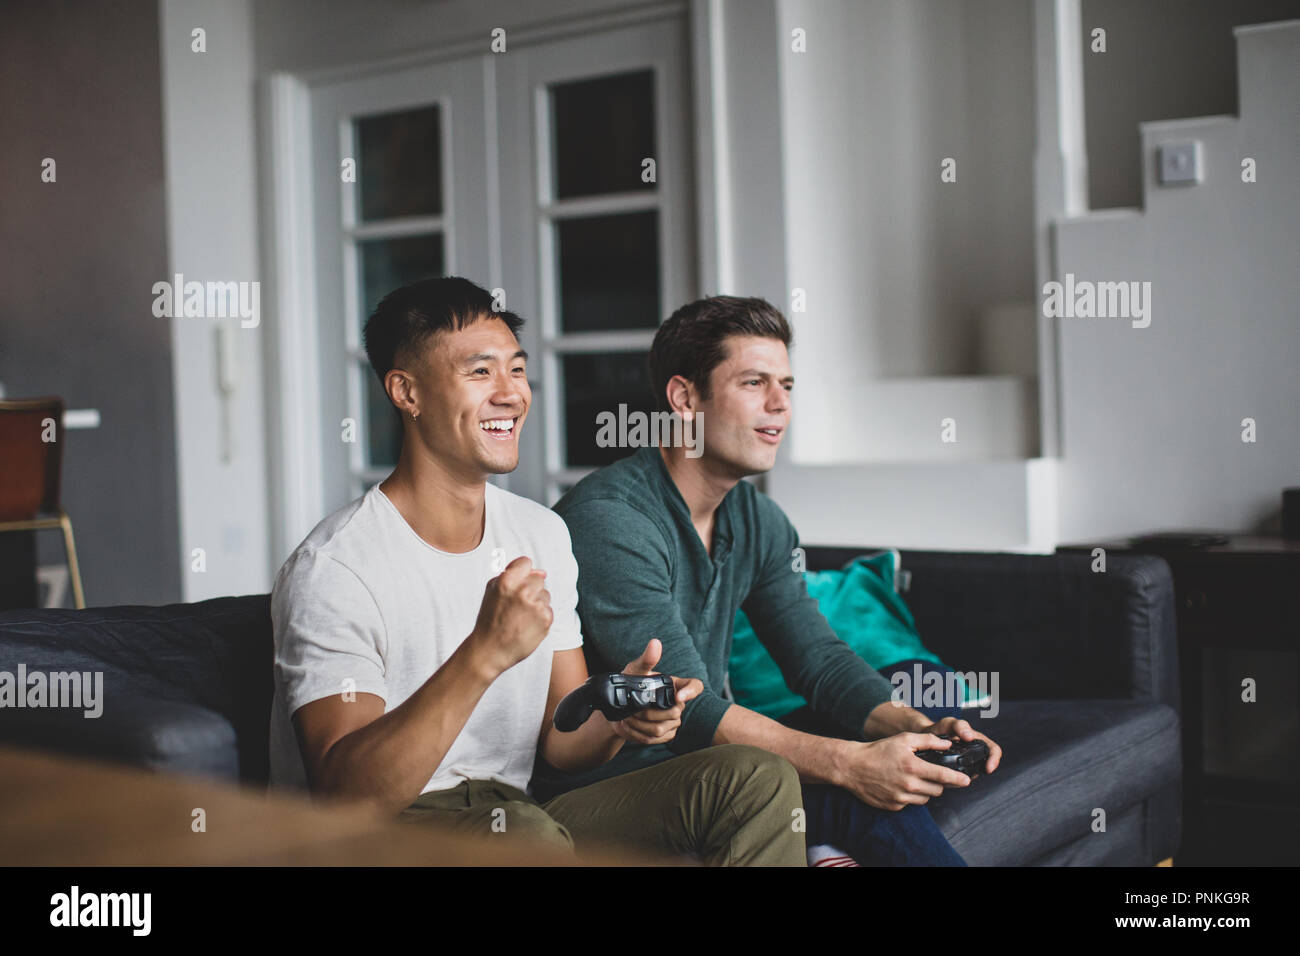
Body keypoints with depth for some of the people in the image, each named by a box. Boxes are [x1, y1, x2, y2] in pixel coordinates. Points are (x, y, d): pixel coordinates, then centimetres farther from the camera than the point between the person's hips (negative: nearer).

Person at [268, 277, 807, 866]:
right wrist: (484, 654, -36)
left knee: (758, 781, -11)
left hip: (508, 817, 6)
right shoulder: (334, 569, -16)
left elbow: (558, 742, 9)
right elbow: (345, 799, -26)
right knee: (529, 836, -39)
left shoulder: (543, 535, 8)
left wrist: (617, 716, -16)